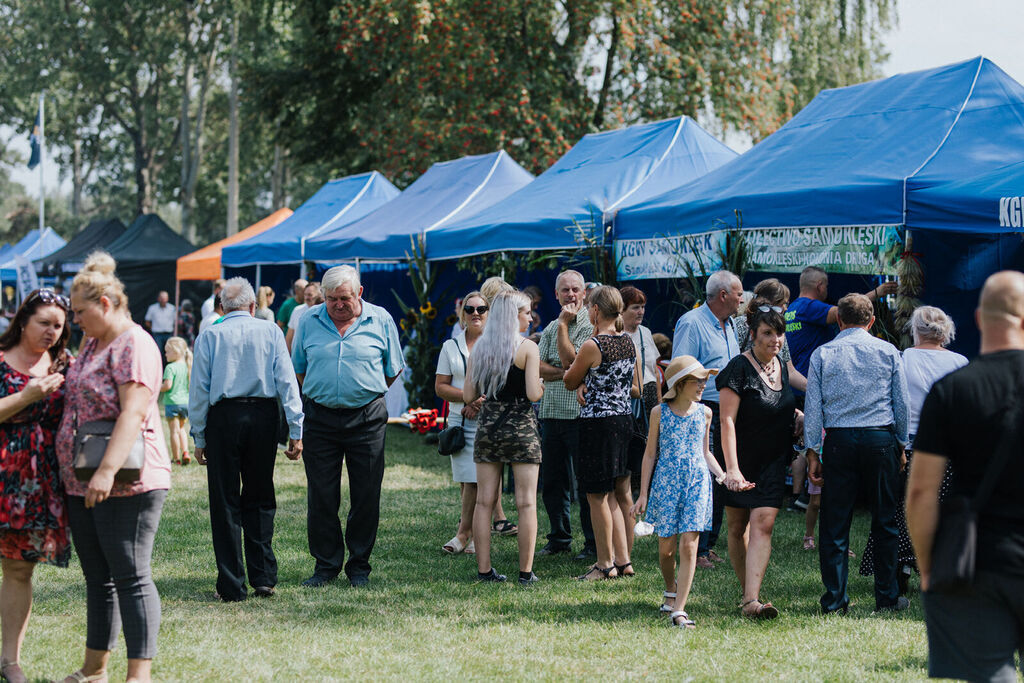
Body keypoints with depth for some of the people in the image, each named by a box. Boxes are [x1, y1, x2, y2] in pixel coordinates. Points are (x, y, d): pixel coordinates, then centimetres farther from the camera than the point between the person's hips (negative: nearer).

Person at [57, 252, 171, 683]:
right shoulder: (92, 345, 18)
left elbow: (134, 412, -23)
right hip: (81, 485, 10)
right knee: (97, 579, 15)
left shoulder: (134, 344, -12)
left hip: (125, 485, -10)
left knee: (131, 578, -9)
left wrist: (107, 471, -31)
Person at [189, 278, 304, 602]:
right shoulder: (270, 332, 6)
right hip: (264, 415, 1)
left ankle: (231, 585, 5)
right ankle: (263, 578, 10)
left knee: (225, 502, 5)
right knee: (259, 499, 13)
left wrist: (199, 438, 7)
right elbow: (287, 381, 0)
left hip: (223, 417, -1)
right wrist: (296, 431, 1)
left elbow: (199, 390, 3)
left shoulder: (210, 336, 5)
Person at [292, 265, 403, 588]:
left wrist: (365, 393, 9)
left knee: (366, 497, 2)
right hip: (319, 417, 1)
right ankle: (326, 564, 14)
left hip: (367, 418, -1)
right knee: (321, 497, 2)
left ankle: (359, 566, 14)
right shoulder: (309, 321, 5)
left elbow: (393, 370, 10)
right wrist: (323, 393, 10)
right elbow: (299, 368, 15)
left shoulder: (381, 320, 1)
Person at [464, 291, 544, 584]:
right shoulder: (527, 348, -7)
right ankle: (525, 572, -1)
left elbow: (468, 396, 6)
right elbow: (534, 394, -15)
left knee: (484, 500, 7)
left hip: (487, 425, 4)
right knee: (526, 503, 0)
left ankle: (484, 569, 8)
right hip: (521, 428, -4)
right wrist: (540, 386, 7)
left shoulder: (479, 348, 6)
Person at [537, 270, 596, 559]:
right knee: (552, 481, 12)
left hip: (579, 413, -7)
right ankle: (559, 538, 24)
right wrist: (562, 372, -12)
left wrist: (563, 324, -10)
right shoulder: (551, 327, 15)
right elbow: (538, 367, 6)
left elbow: (571, 360, -17)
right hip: (552, 413, 7)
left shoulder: (589, 325, -6)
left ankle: (594, 543, 4)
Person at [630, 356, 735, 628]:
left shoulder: (704, 413, 7)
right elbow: (650, 454, 6)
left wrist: (722, 475, 2)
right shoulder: (660, 413, 0)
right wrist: (643, 494, 5)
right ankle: (671, 592, 34)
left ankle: (679, 609, -12)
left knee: (689, 544, -11)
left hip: (697, 483, 1)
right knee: (666, 547, 4)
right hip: (666, 483, -1)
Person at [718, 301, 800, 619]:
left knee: (762, 524, -9)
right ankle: (747, 592, 25)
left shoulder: (780, 366, 8)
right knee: (737, 527, 9)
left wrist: (801, 417, 6)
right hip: (741, 462, -4)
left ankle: (752, 601, -17)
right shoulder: (739, 369, -14)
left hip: (772, 462, 4)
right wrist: (732, 468, -27)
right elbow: (727, 420, -19)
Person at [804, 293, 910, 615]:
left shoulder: (822, 354, 5)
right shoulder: (888, 352, 5)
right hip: (881, 439, 0)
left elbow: (813, 407, 2)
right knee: (885, 521, 8)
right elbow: (902, 404, 7)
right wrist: (902, 444, 16)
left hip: (839, 441, 0)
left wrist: (812, 452, 5)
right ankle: (887, 597, 11)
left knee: (834, 524, 4)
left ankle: (834, 600, 4)